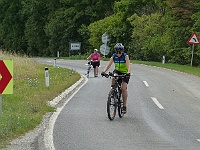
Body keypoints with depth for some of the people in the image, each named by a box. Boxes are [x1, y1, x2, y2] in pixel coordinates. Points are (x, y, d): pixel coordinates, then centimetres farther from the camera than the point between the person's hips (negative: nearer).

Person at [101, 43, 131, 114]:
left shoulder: (125, 56, -20)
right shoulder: (113, 56, -12)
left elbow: (128, 65, -31)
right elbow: (109, 65, -18)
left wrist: (128, 72, -49)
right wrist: (104, 71, -35)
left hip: (125, 72, -2)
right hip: (117, 71, 2)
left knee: (124, 88, -12)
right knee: (113, 79, -33)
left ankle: (124, 106, -4)